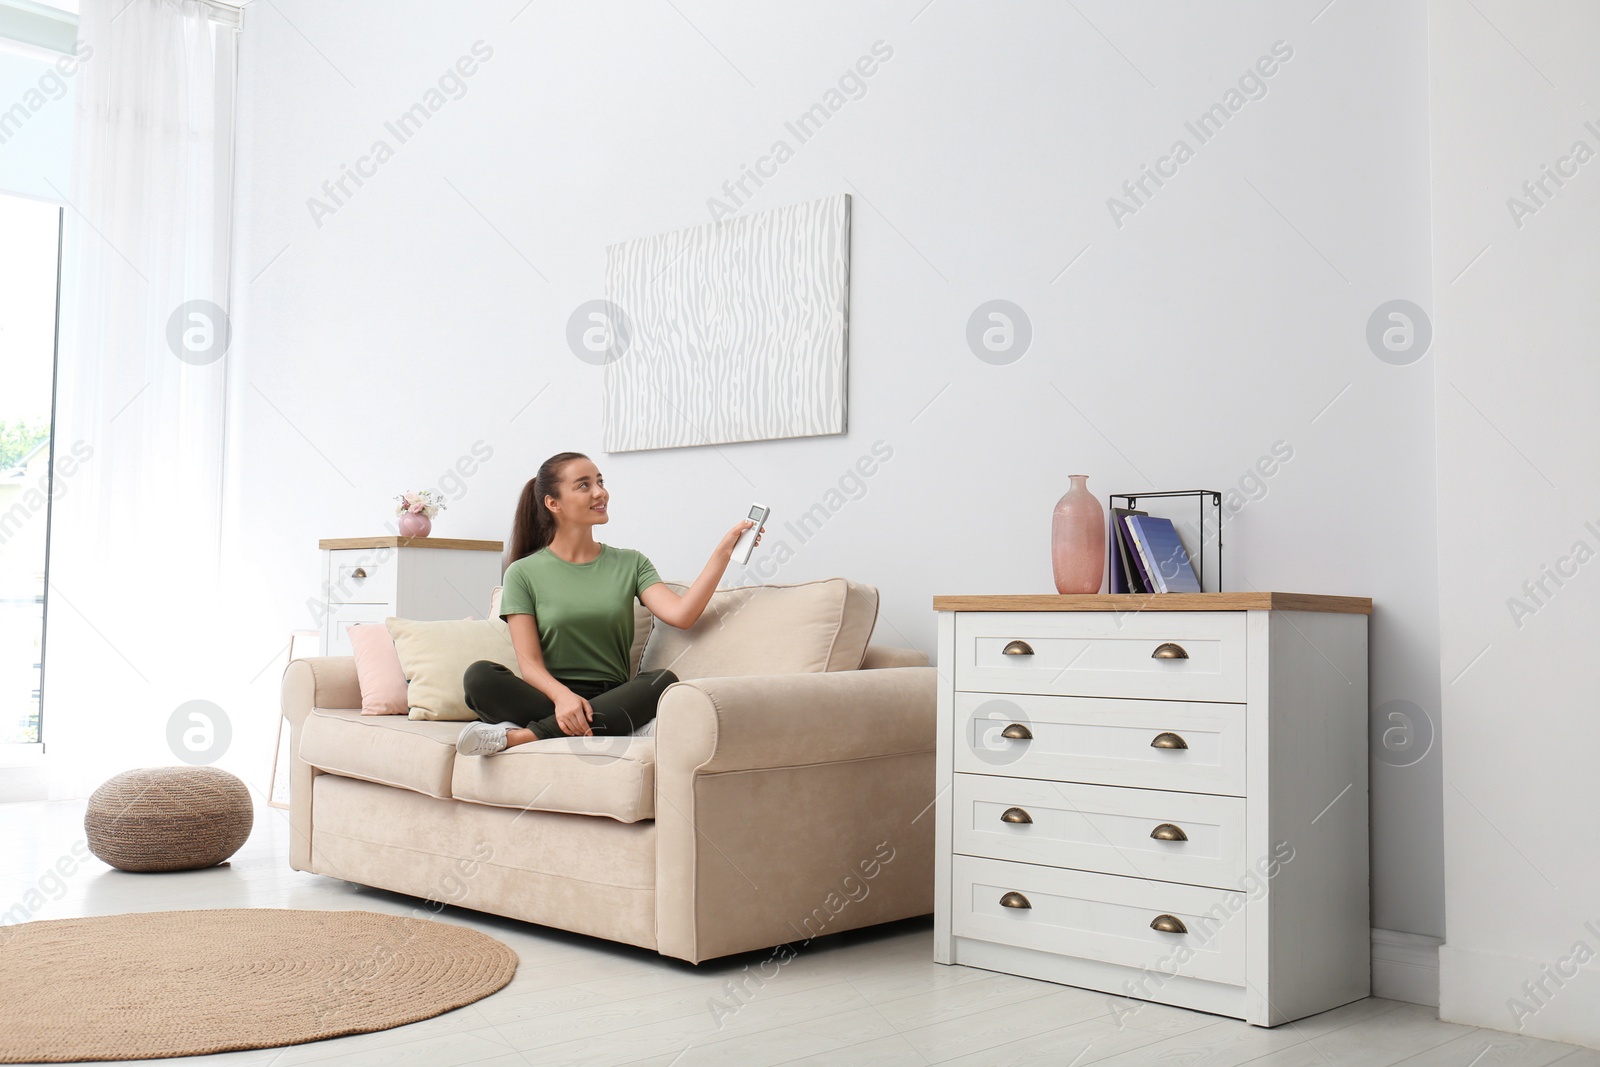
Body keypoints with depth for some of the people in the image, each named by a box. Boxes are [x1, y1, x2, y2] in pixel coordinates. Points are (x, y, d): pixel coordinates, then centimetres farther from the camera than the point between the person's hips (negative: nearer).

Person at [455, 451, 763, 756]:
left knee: (664, 681, -31)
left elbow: (680, 615, -4)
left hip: (610, 700, 3)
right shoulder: (523, 574, 6)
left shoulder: (630, 564, 14)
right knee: (480, 676, -28)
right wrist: (562, 696, -24)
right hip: (550, 698, -2)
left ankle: (519, 736, -28)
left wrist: (723, 551, -11)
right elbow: (529, 662, -4)